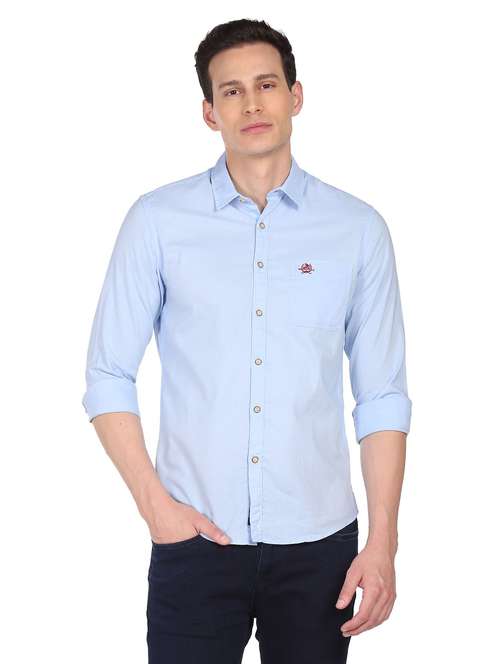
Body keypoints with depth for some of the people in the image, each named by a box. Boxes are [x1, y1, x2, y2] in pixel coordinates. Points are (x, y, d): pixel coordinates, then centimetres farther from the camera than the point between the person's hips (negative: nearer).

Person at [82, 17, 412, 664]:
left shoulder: (358, 228, 2)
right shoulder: (157, 221, -1)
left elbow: (382, 396, 2)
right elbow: (108, 377, 1)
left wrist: (383, 542, -3)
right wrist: (155, 503, -7)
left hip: (318, 543, 1)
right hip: (195, 539, -1)